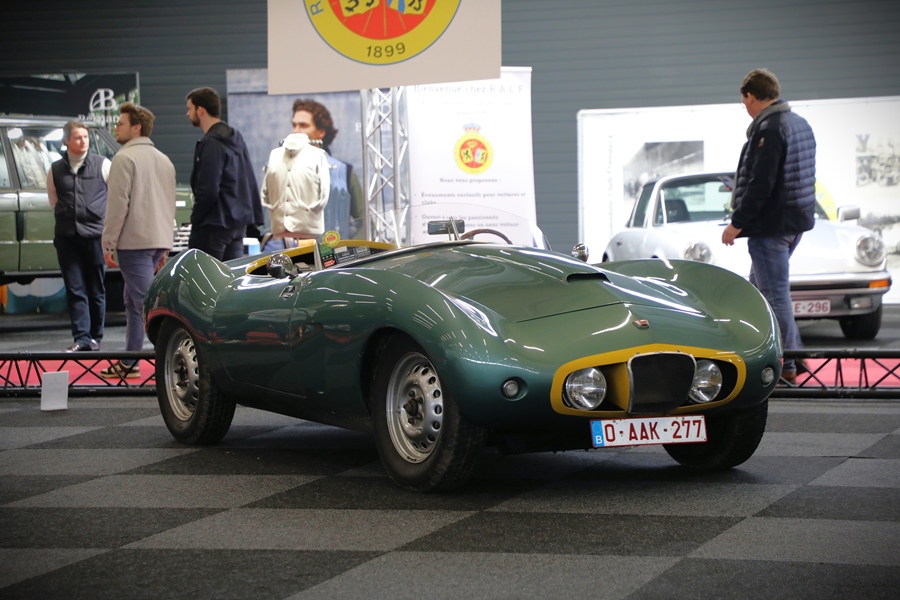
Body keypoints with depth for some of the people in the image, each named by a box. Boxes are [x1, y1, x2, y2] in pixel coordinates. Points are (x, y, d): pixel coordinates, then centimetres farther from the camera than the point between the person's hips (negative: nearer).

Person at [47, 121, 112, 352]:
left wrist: (107, 221, 6)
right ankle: (81, 338, -2)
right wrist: (65, 216, 13)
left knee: (96, 289, 4)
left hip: (95, 235, -2)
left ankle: (95, 337, 11)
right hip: (66, 236, 2)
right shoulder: (55, 170, 8)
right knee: (75, 290, -1)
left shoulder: (102, 165, 1)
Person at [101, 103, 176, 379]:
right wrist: (165, 247, 21)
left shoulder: (125, 158, -9)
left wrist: (108, 243, -10)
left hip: (134, 242, -9)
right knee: (133, 302, 15)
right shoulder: (164, 160, 17)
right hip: (158, 241, 9)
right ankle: (129, 363, 18)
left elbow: (118, 204, -14)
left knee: (145, 302, -9)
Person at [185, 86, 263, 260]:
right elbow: (250, 182, 17)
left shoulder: (211, 143, -16)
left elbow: (208, 190, -20)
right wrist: (255, 216, 19)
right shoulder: (236, 137, 14)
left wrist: (196, 219, -9)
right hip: (239, 222, 9)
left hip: (214, 224, -9)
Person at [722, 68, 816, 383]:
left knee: (775, 293, -3)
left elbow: (761, 184, -23)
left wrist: (737, 223, -16)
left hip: (771, 225, -10)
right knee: (759, 287, 20)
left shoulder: (769, 129, -18)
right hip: (797, 221, 10)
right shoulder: (801, 125, 11)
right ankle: (792, 355, 22)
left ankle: (787, 366, 1)